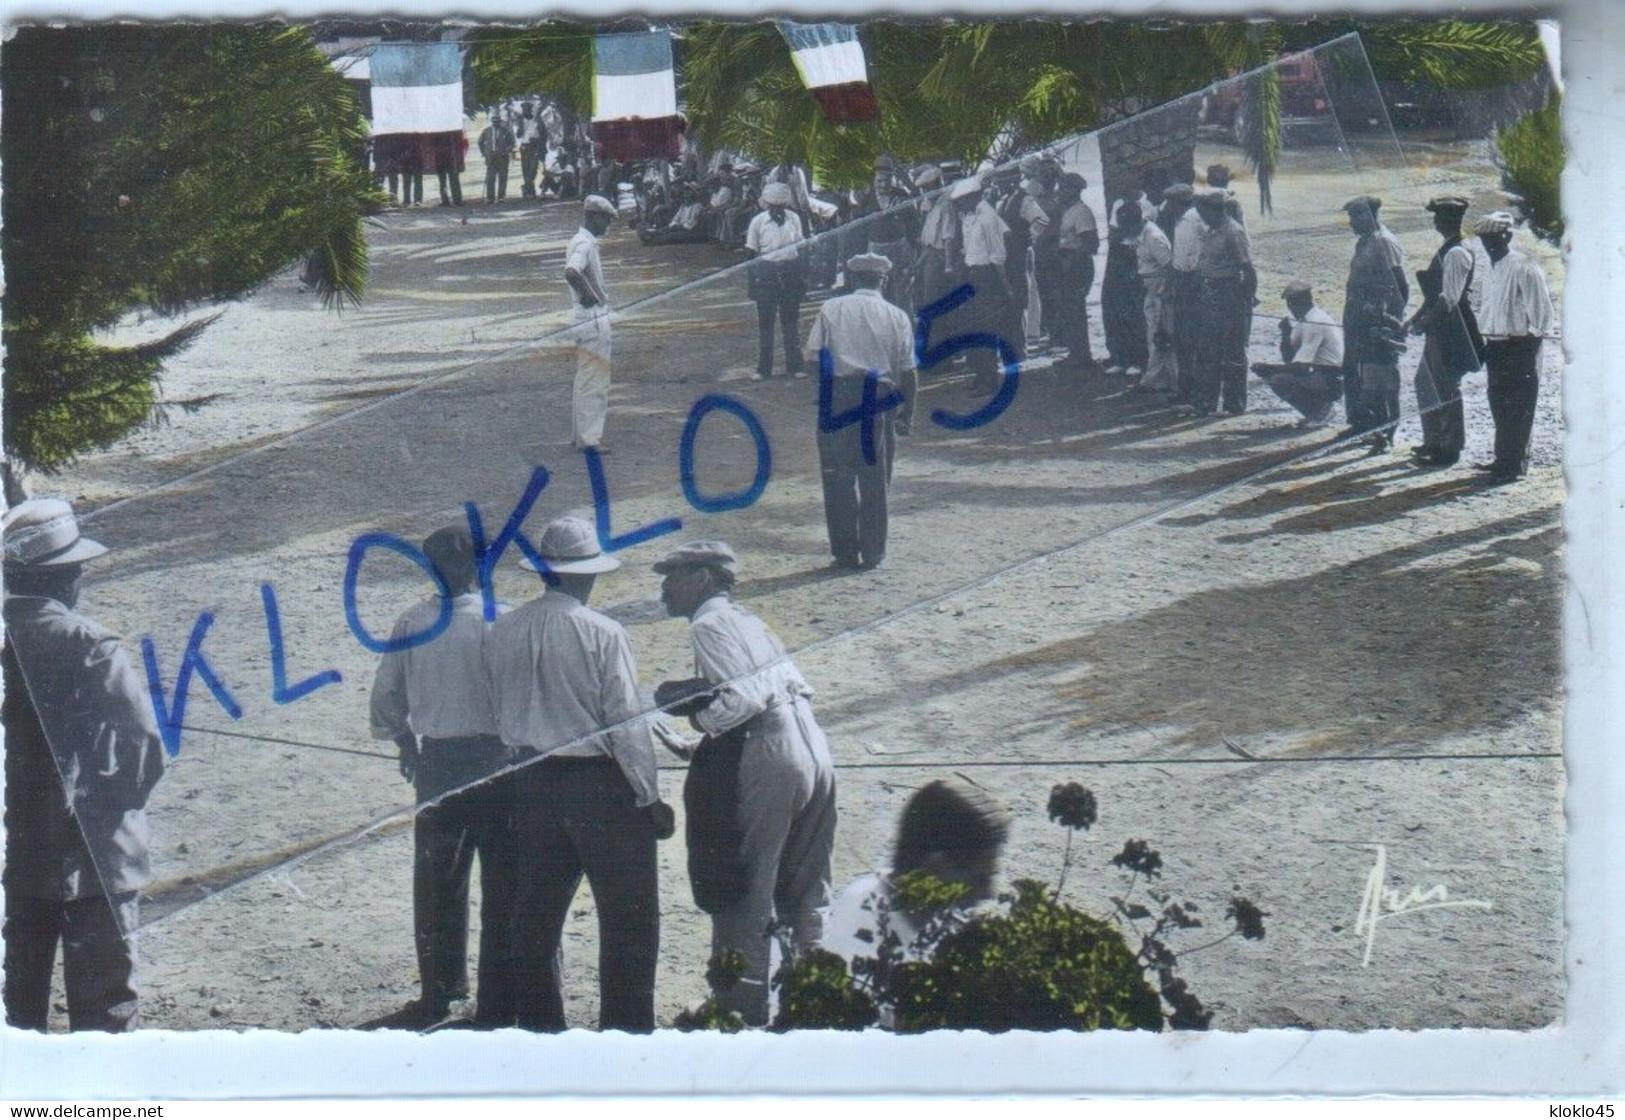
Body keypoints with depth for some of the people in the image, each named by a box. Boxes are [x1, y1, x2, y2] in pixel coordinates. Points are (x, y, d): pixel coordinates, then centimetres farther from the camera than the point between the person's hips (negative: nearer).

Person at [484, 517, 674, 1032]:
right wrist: (650, 797, -6)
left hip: (532, 782, 6)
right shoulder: (602, 634, -15)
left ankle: (538, 1024, 22)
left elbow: (499, 715, 8)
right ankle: (625, 1028, 2)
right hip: (601, 784, -6)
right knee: (630, 917, 3)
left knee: (536, 913, 15)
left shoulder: (501, 632, 1)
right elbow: (626, 723, -13)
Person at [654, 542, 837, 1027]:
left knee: (745, 897, -1)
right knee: (807, 898, 17)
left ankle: (741, 1011, 1)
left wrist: (699, 717, -4)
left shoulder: (709, 625, -6)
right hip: (816, 757, 9)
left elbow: (744, 698, -19)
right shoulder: (748, 621, 21)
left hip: (769, 765, -9)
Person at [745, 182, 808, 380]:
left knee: (791, 319, 6)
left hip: (790, 272, 2)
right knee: (765, 321, 1)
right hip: (766, 272, -2)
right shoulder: (758, 221, -3)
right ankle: (763, 368, 6)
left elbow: (800, 246, 13)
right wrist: (752, 277, -3)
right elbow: (752, 252, 1)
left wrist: (803, 273, 9)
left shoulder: (794, 219, 3)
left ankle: (794, 365, 13)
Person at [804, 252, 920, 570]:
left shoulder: (831, 309, 5)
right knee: (875, 479, 9)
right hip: (880, 397, 1)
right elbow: (908, 371, 3)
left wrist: (823, 393, 8)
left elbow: (816, 356, -2)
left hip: (838, 393, -1)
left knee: (839, 478, 6)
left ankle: (845, 552, 7)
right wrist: (907, 413, 9)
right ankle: (872, 553, 11)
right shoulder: (897, 317, 6)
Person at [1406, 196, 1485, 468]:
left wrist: (1425, 322, -22)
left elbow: (1449, 298, -24)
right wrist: (1416, 318, 16)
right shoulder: (1447, 251, 13)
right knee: (1425, 382, 17)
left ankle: (1450, 449, 4)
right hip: (1440, 330, 10)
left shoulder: (1456, 254, -18)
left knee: (1446, 389, -3)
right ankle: (1434, 442, 26)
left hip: (1451, 331, -10)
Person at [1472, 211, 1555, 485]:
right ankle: (1503, 458, 26)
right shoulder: (1494, 268, 14)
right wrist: (1484, 344, 17)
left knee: (1517, 409, -5)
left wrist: (1529, 346, -15)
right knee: (1499, 406, 15)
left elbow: (1541, 313, -14)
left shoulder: (1524, 269, -14)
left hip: (1518, 347, -9)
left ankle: (1513, 465, -2)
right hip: (1495, 346, 9)